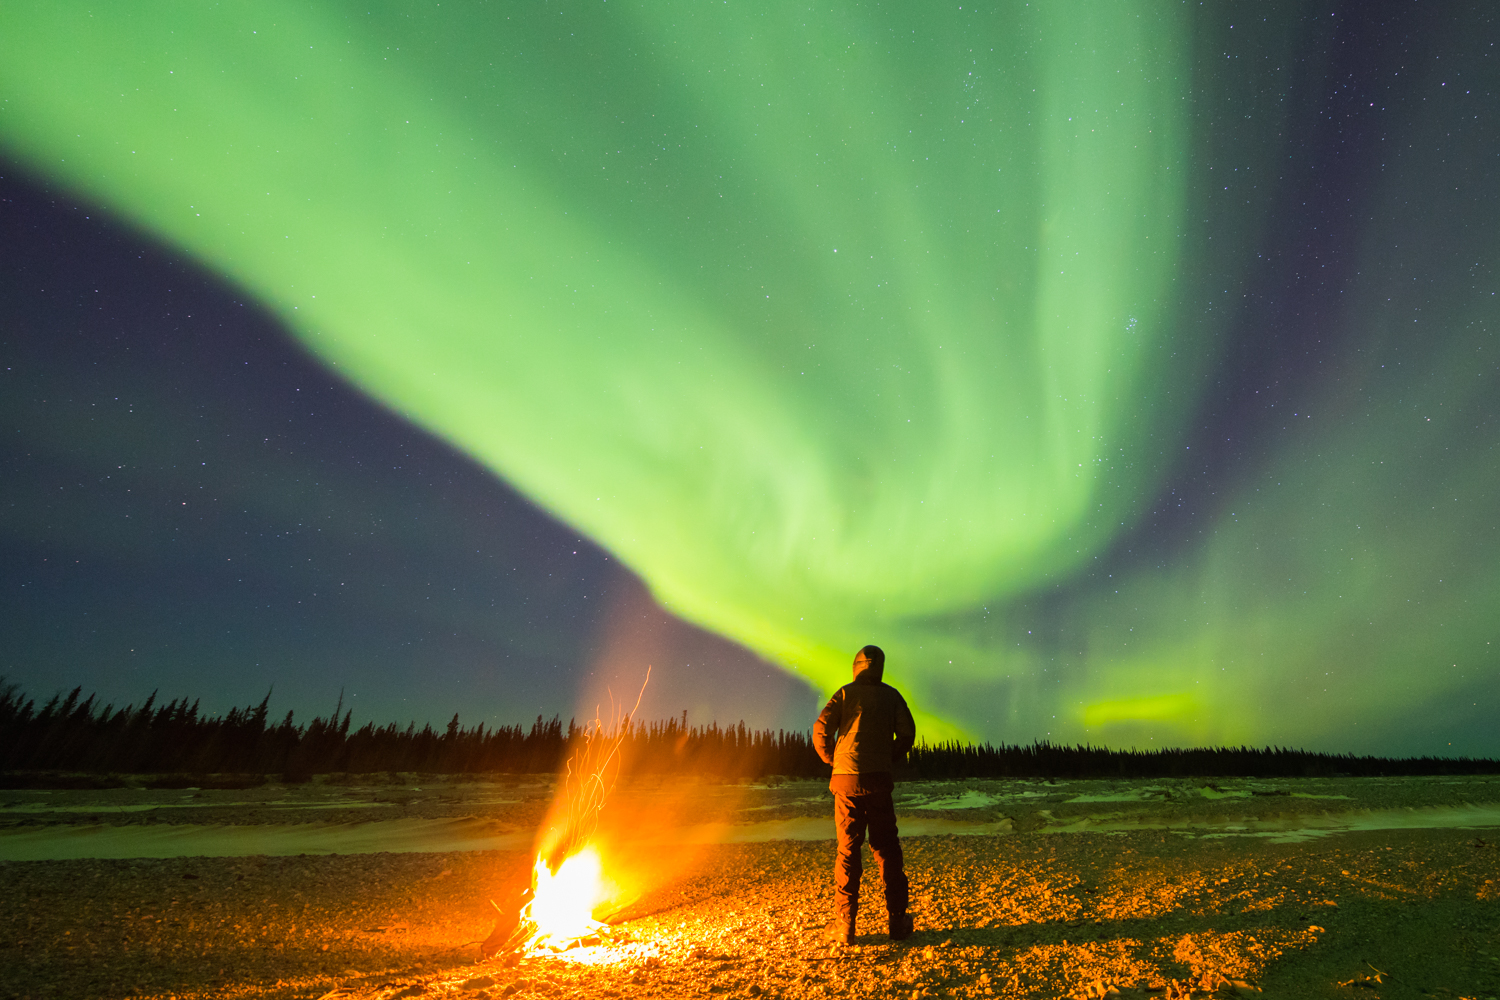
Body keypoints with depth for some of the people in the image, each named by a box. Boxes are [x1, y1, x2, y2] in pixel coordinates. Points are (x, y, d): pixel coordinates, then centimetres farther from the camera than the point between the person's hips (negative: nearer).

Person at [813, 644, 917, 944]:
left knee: (847, 849, 4)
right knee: (887, 848, 12)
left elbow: (821, 731, -6)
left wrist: (832, 760, 9)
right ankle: (897, 921, 15)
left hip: (847, 780, -1)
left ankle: (844, 925, 6)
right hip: (880, 780, 1)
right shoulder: (891, 695, 6)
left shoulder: (845, 693, 1)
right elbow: (907, 734, 2)